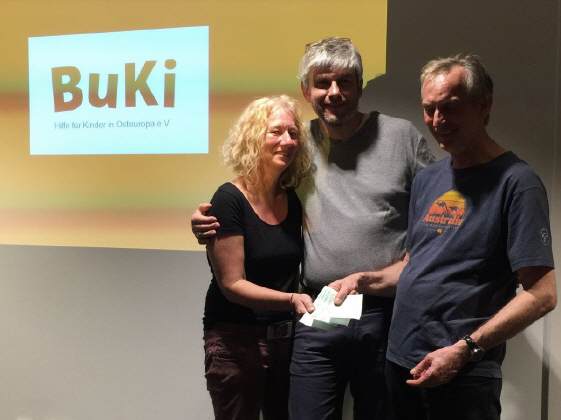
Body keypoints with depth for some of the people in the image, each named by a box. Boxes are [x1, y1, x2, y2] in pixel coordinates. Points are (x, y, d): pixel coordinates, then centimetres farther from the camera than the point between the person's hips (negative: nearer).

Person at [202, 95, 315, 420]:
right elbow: (232, 284, -18)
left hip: (285, 335, 6)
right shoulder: (230, 199, -15)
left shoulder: (293, 200, 4)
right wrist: (291, 299, -29)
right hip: (236, 339, -6)